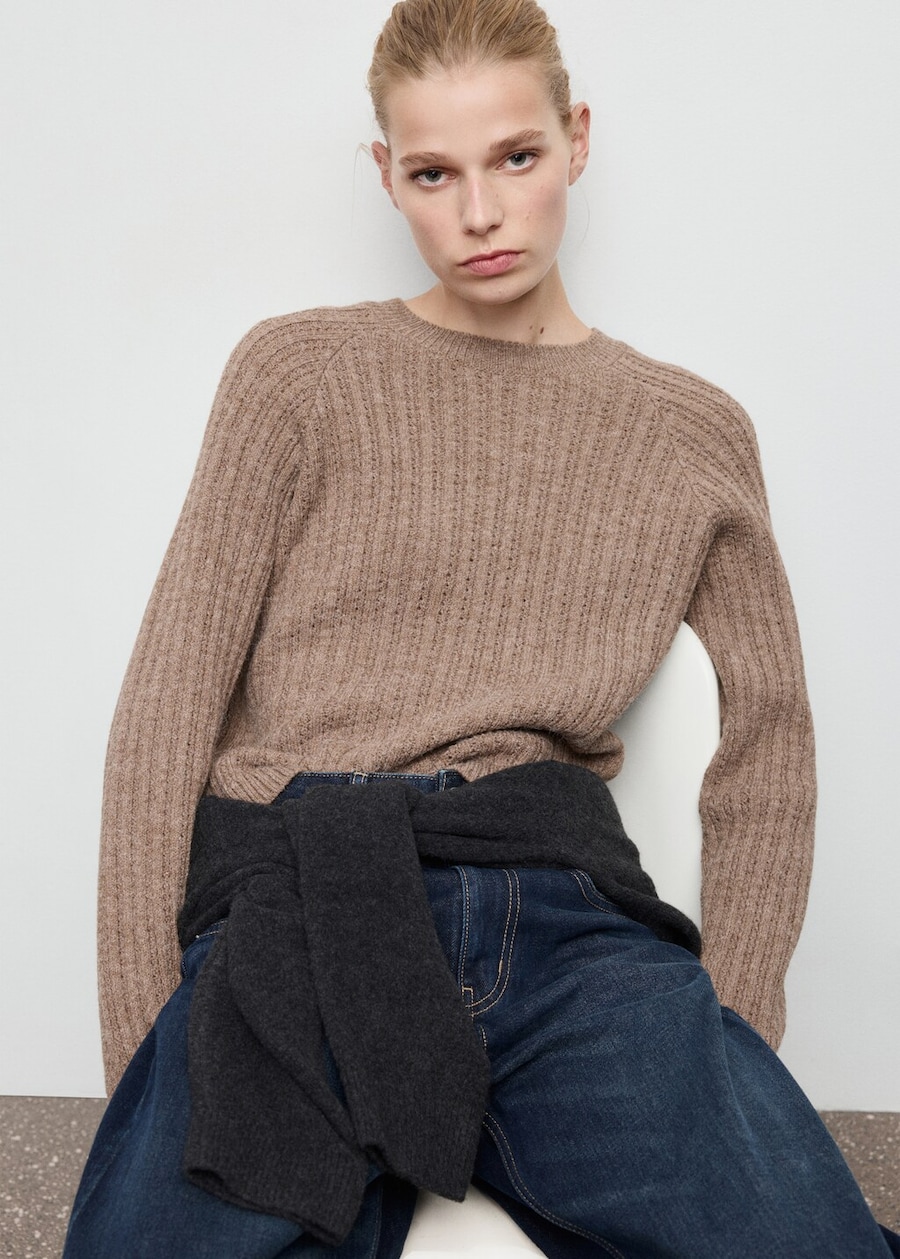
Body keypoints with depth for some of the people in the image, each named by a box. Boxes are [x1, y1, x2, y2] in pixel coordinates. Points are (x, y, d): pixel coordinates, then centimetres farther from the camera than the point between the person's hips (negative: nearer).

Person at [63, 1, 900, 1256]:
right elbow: (172, 698, 5)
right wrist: (143, 1019, -3)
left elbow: (768, 738, 15)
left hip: (560, 898, 2)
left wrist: (724, 1045, 4)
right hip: (291, 889, -1)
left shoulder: (693, 432, 16)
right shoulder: (300, 372, 11)